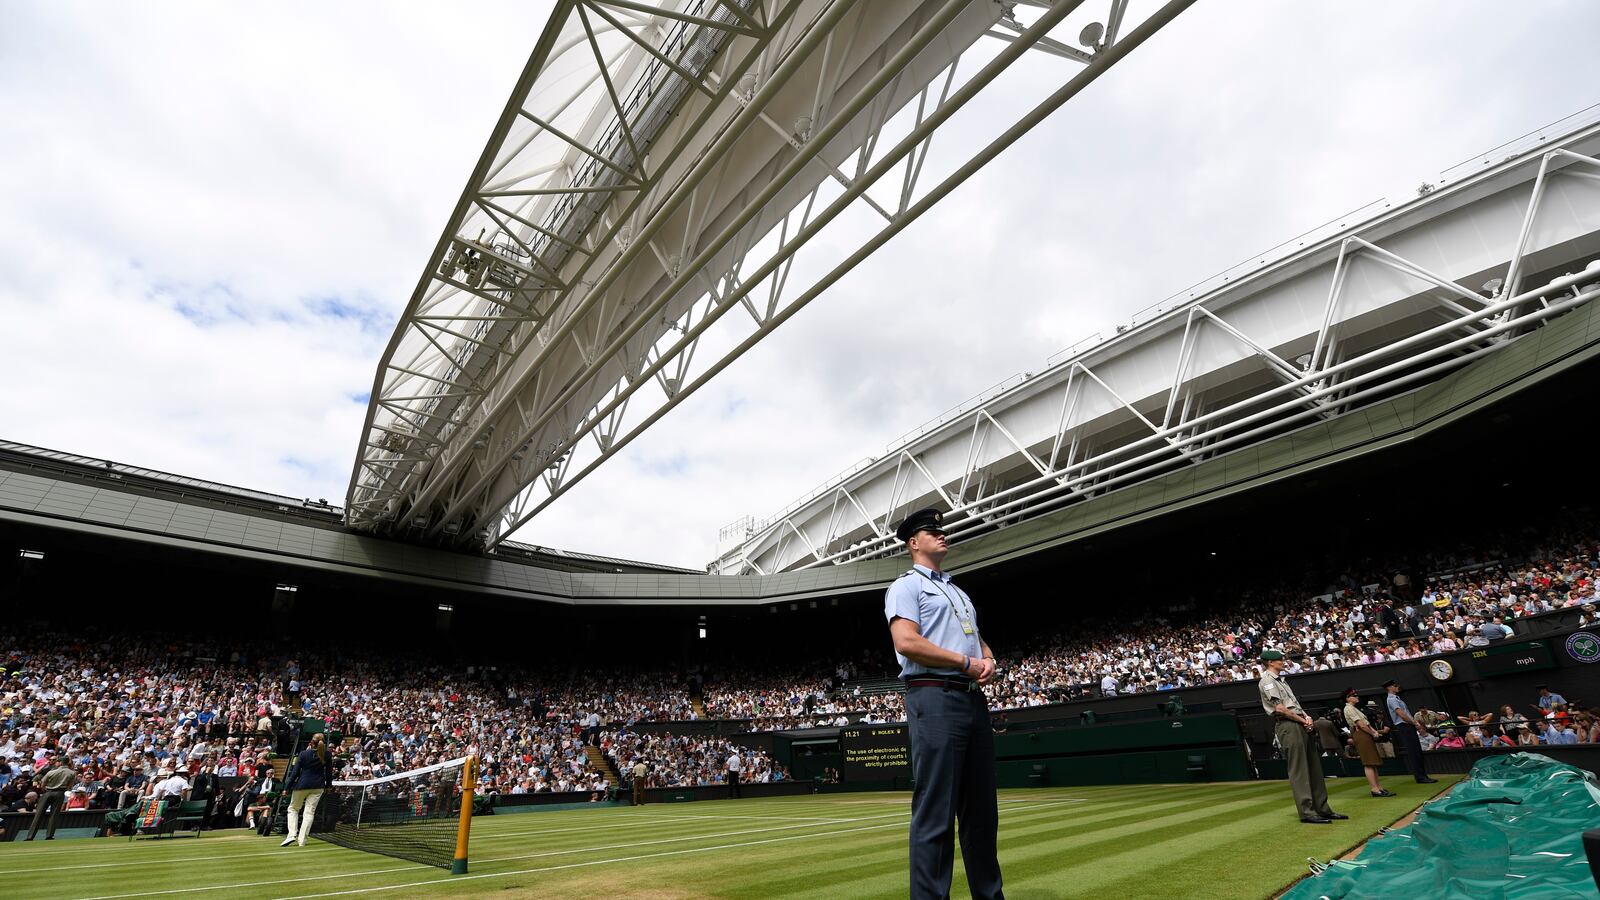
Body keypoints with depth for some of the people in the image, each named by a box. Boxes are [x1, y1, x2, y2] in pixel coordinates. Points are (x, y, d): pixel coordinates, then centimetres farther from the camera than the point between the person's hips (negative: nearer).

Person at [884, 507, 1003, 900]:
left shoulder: (959, 592, 26)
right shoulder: (906, 586, 0)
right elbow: (906, 642, -14)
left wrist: (989, 661, 2)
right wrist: (968, 662, -11)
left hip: (974, 700, 8)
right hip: (935, 699, -8)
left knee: (982, 808, 13)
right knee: (935, 812, -6)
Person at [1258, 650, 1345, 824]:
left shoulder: (1281, 679, 23)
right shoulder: (1267, 680, -8)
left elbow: (1295, 703, 20)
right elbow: (1279, 708, -14)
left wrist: (1307, 716, 2)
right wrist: (1303, 720, -8)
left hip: (1301, 724, 10)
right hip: (1287, 726, -10)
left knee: (1314, 768, 11)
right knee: (1298, 771, -7)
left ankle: (1322, 808, 18)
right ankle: (1307, 812, -5)